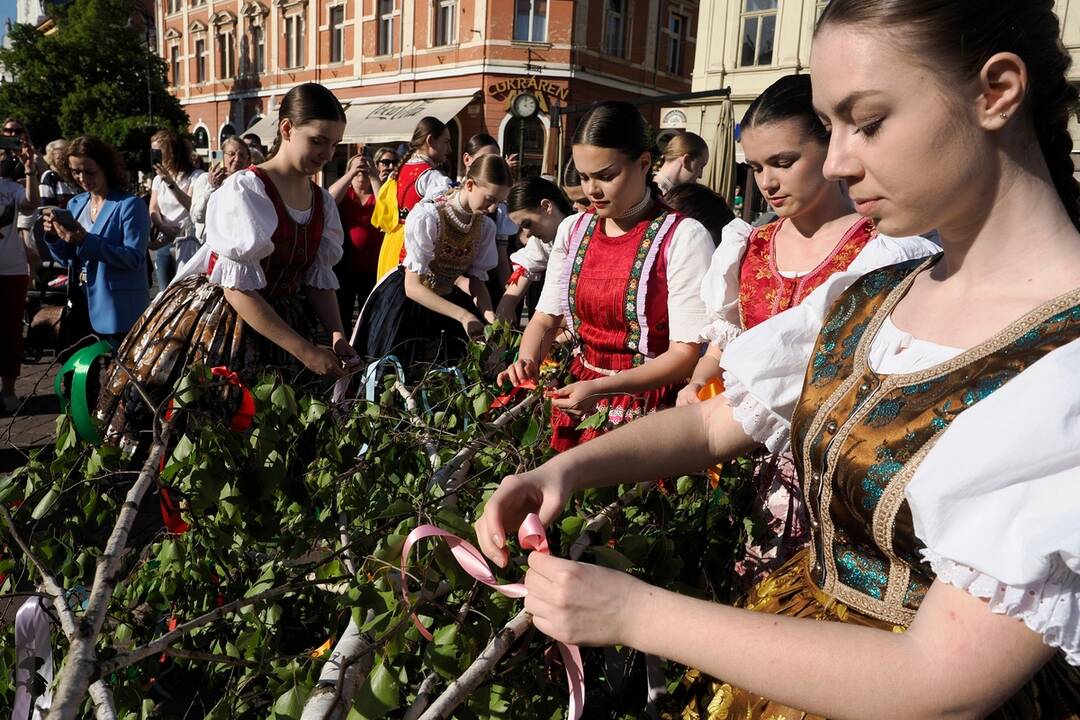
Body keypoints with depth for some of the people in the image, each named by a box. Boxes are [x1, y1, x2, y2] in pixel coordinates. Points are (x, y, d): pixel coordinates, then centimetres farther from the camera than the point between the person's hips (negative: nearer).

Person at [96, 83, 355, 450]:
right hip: (215, 324, -6)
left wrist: (337, 334, -9)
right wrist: (305, 351, -25)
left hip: (277, 328, 6)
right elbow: (238, 288, -21)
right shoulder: (244, 191, -16)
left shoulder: (322, 202, 5)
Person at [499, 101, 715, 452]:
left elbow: (686, 353, -16)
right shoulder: (573, 229, 5)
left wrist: (601, 388, -25)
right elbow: (546, 317, 8)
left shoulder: (683, 238, -13)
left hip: (649, 412, -4)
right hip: (579, 398, 4)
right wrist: (527, 360, -13)